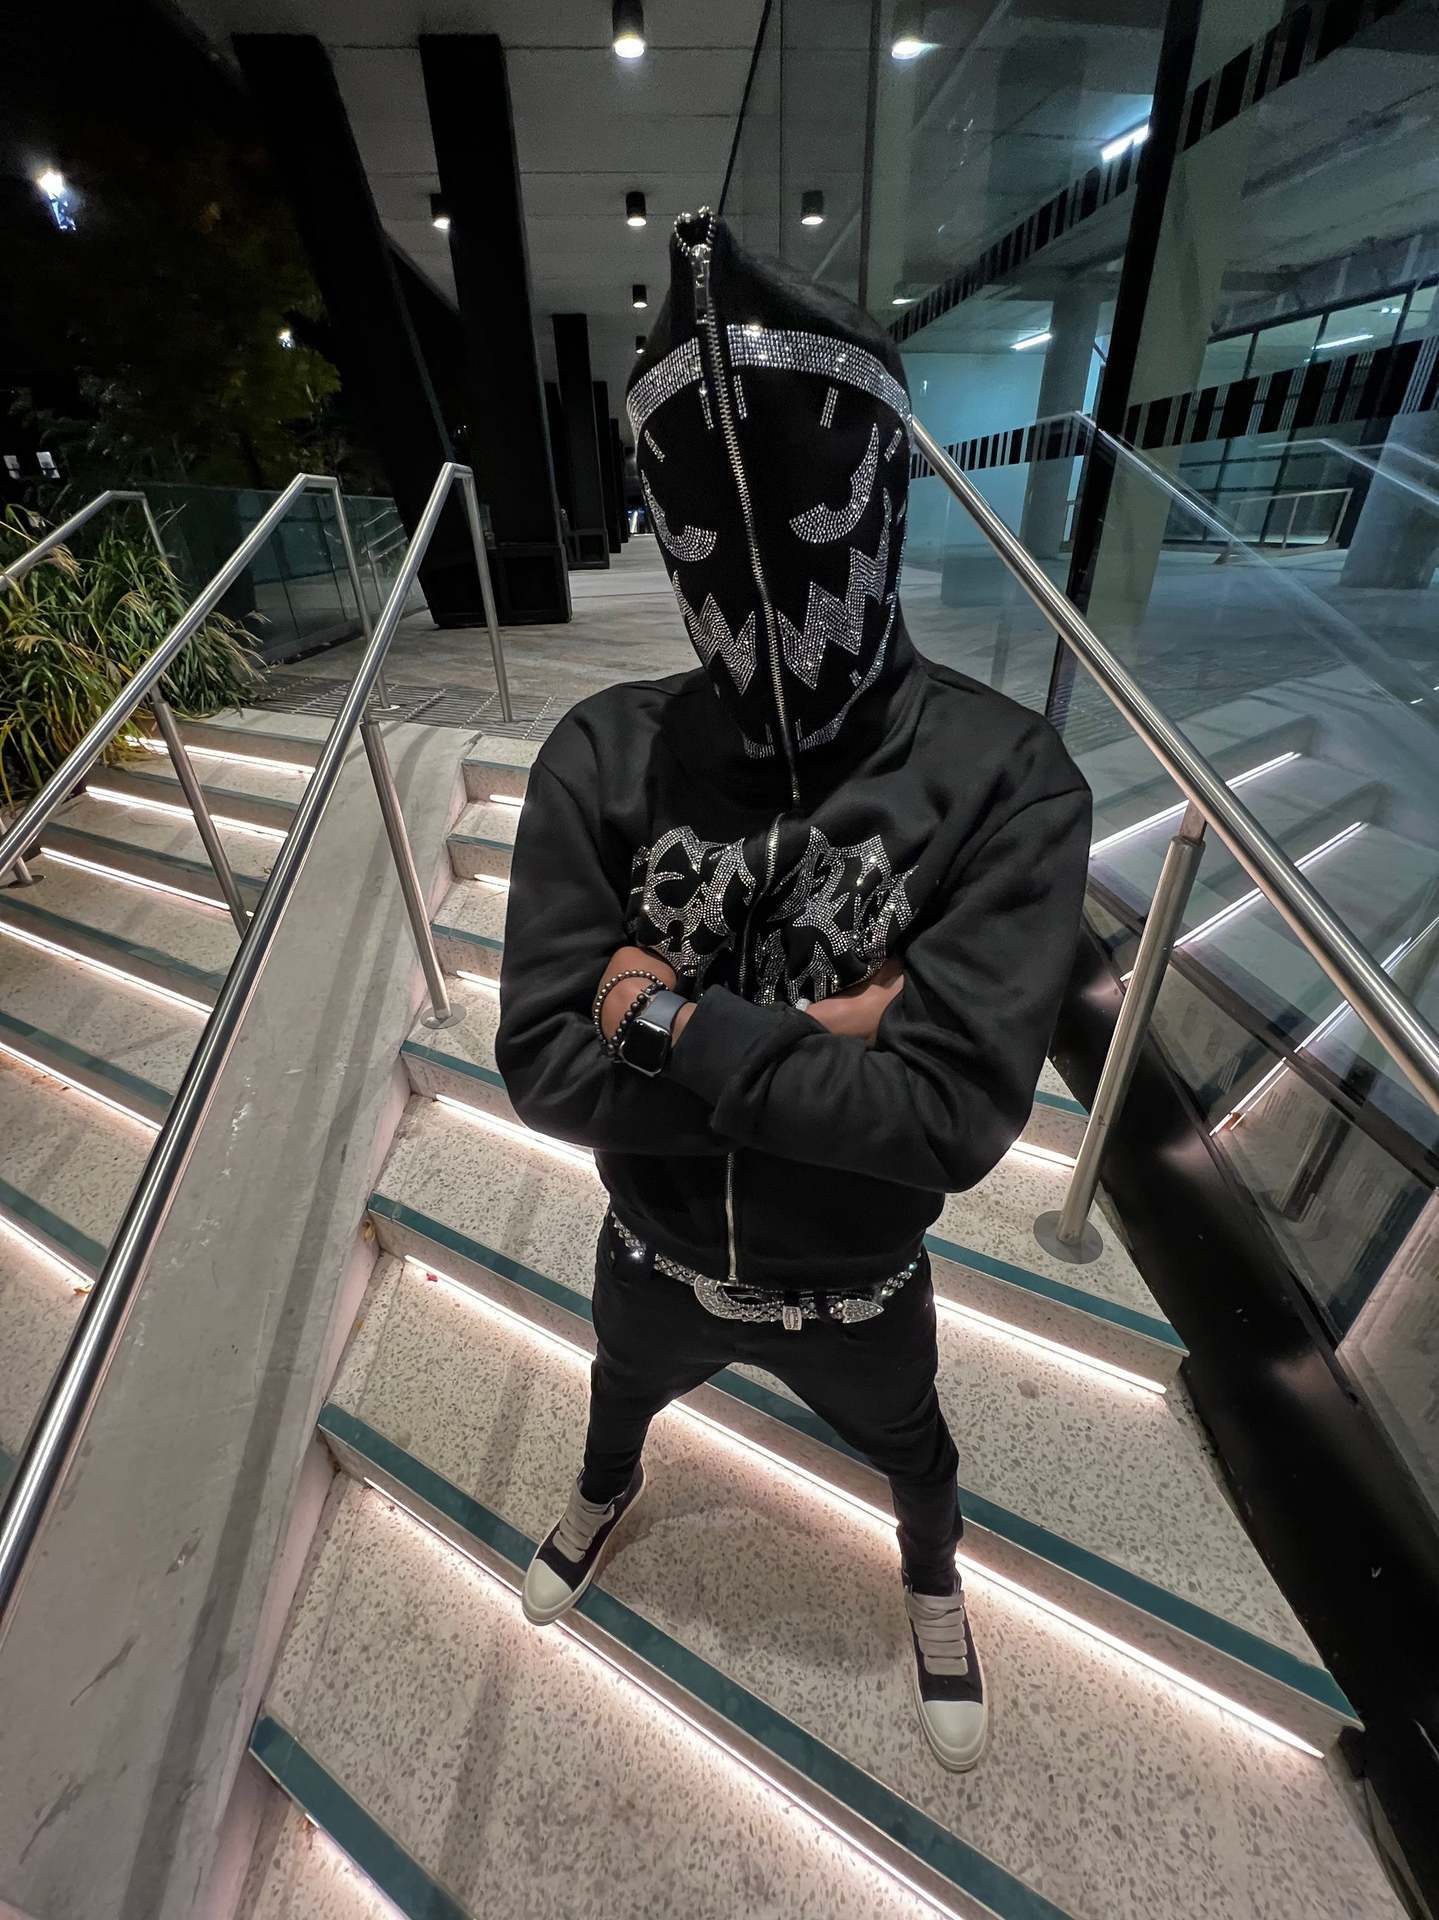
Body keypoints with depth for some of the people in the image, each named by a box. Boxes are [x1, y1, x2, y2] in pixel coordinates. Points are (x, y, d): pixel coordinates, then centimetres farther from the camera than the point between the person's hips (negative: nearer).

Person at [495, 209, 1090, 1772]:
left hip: (854, 1291, -1)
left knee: (912, 1451, 33)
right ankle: (607, 1492, 77)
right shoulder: (603, 759, -22)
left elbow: (953, 1113, -34)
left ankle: (933, 1578, 73)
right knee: (622, 1390, 36)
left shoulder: (1002, 778, -27)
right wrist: (814, 1041, -31)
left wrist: (667, 1022, -31)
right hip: (657, 1260, 2)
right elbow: (543, 1064, -25)